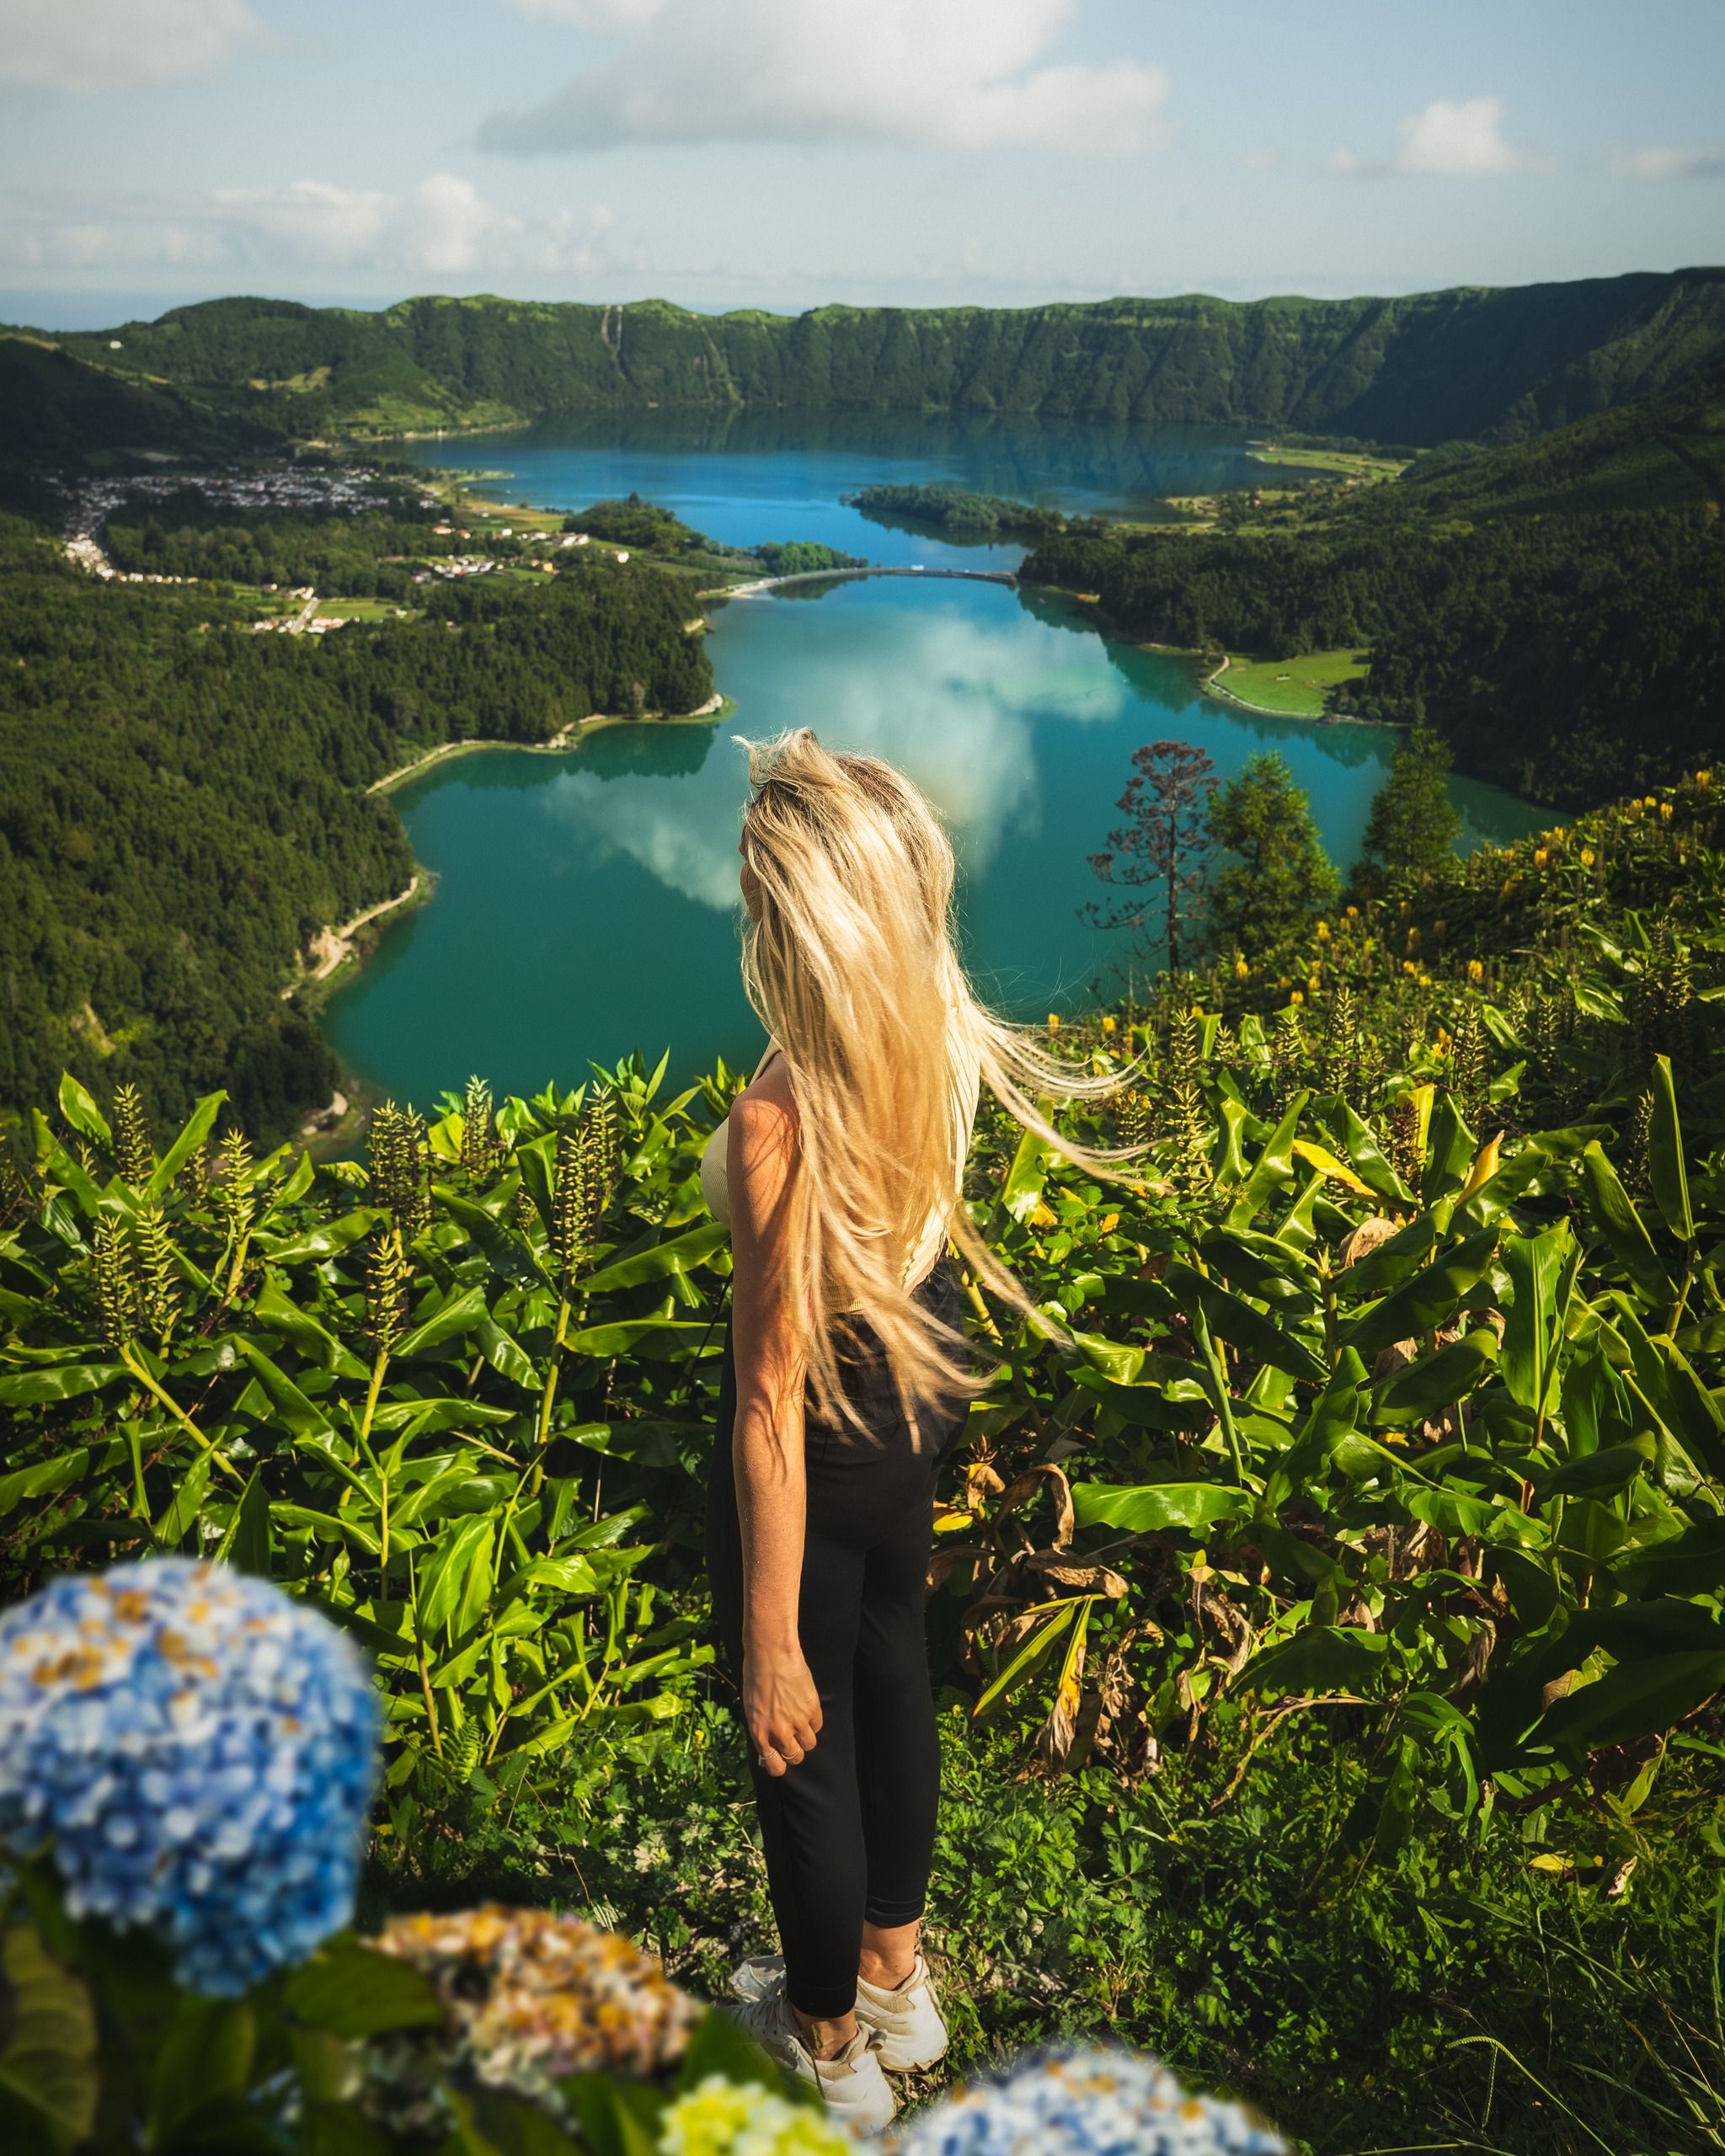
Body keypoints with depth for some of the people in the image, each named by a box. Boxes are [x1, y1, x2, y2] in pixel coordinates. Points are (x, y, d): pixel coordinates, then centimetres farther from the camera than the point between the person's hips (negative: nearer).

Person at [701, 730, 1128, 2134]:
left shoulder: (782, 1120, -38)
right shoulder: (947, 1030, -19)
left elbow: (775, 1398, -30)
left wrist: (770, 1644, -21)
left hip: (828, 1443, -7)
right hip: (922, 1385, 7)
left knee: (806, 1732, 19)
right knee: (894, 1665, 30)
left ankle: (829, 2050, 48)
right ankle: (895, 1973, 57)